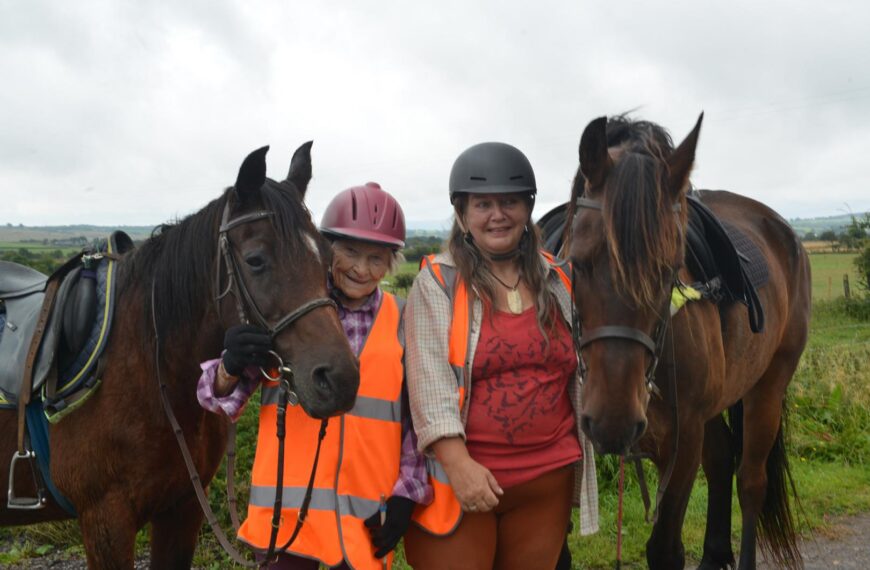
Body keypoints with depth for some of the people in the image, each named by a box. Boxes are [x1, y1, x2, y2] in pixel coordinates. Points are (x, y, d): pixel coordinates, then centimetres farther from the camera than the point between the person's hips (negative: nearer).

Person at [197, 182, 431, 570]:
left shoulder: (402, 324, 2)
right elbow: (224, 397, -2)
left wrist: (406, 495, -2)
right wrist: (231, 367, -24)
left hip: (367, 513, 1)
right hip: (287, 506, -1)